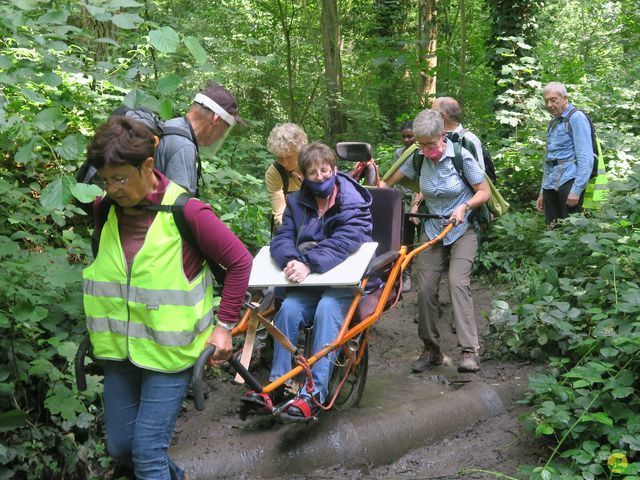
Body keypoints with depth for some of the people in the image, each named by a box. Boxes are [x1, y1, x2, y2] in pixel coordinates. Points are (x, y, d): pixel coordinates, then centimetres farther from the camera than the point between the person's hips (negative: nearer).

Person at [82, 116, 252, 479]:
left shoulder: (185, 211, -18)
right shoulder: (104, 209, -2)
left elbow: (240, 261, -10)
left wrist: (224, 325, -9)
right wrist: (102, 322, 16)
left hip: (169, 350, -6)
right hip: (119, 349, 6)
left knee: (147, 451, -7)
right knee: (120, 446, 14)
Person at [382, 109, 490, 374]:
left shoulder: (461, 156, -15)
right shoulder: (417, 158, -4)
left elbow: (484, 192, -9)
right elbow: (388, 183, 0)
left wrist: (464, 206, -25)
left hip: (462, 231, -4)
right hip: (431, 230, 4)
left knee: (458, 282, -22)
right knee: (425, 288, -6)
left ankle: (469, 352, -22)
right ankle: (430, 350, 9)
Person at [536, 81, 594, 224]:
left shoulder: (576, 118, -4)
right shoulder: (554, 122, 21)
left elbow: (585, 158, -13)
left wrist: (576, 190, -19)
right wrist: (542, 192, 24)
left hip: (569, 182, -8)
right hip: (550, 185, 8)